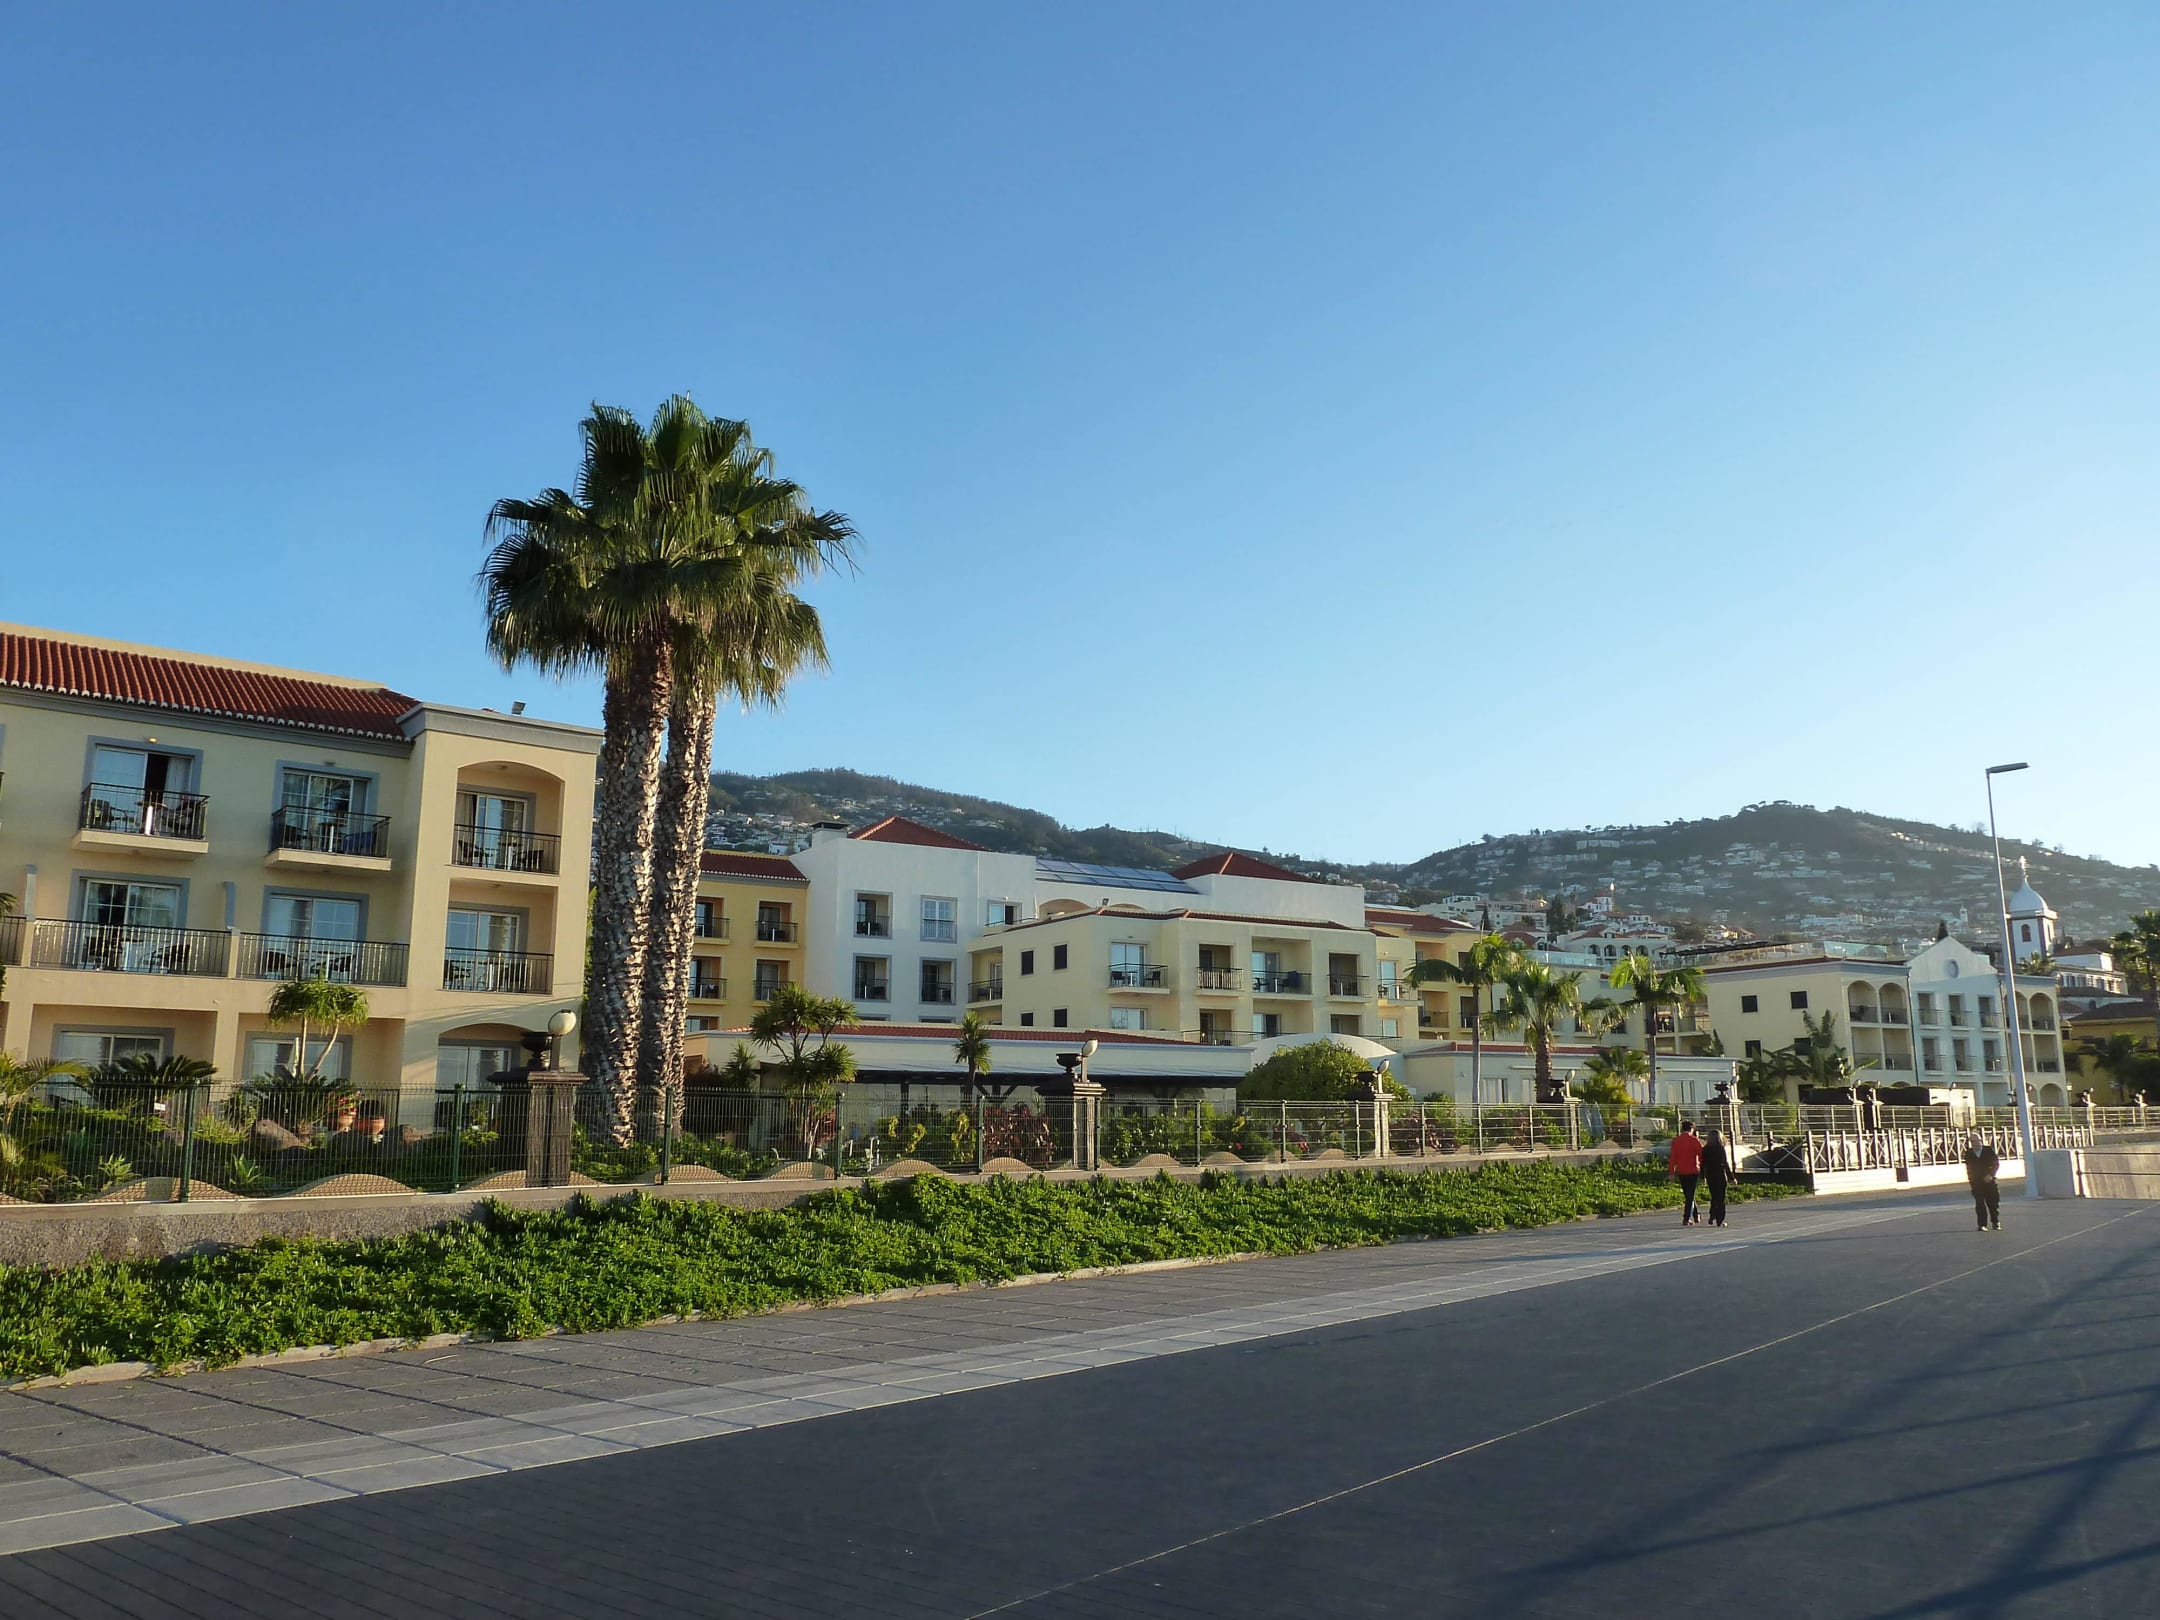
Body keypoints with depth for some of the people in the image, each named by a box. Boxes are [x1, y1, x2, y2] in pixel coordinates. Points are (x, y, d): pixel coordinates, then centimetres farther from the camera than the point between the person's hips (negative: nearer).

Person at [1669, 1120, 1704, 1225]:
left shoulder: (1675, 1141, 1)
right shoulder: (1695, 1140, -7)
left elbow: (1673, 1157, 0)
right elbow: (1701, 1156, -6)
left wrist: (1672, 1173, 4)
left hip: (1681, 1172, 3)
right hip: (1693, 1171, -3)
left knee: (1688, 1195, 17)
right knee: (1690, 1196, 0)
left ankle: (1696, 1217, 27)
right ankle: (1686, 1219, -7)